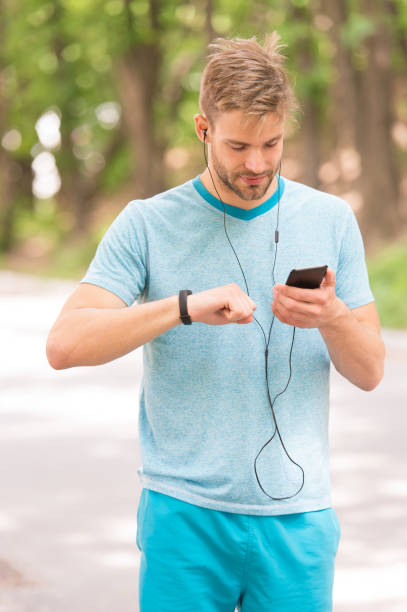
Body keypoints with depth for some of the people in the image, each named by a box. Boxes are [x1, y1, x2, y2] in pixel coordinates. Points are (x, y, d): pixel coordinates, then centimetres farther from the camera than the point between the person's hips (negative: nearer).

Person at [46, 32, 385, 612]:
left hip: (297, 519, 2)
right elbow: (65, 344, -12)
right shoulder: (147, 226, -1)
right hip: (184, 515, -2)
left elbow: (370, 371, 6)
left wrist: (332, 318, -16)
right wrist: (186, 306, -23)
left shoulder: (331, 220, 6)